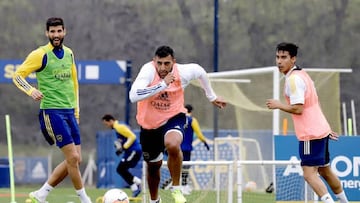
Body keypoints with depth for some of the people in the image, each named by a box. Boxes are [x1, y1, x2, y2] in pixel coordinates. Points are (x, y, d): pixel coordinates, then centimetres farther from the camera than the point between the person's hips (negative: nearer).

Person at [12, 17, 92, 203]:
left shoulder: (69, 53, 12)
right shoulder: (40, 55, -7)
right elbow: (17, 76, -6)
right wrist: (31, 91, -24)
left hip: (69, 111, 7)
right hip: (51, 111, -7)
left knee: (75, 160, 3)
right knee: (73, 157, -12)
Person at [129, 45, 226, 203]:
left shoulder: (183, 72, -20)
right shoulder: (148, 70, -27)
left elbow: (200, 71, 6)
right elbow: (133, 96, -42)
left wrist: (212, 97, 16)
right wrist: (162, 84, -45)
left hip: (173, 118, -1)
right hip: (149, 123, 1)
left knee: (172, 144, -34)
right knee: (153, 166, 16)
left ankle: (176, 188, -13)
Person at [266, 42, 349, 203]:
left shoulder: (294, 79, -16)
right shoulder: (302, 74, 15)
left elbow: (298, 109, -23)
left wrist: (278, 105, -8)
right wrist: (326, 129, 27)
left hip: (310, 134, -10)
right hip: (321, 130, 10)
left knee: (309, 174, -12)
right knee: (325, 171, 21)